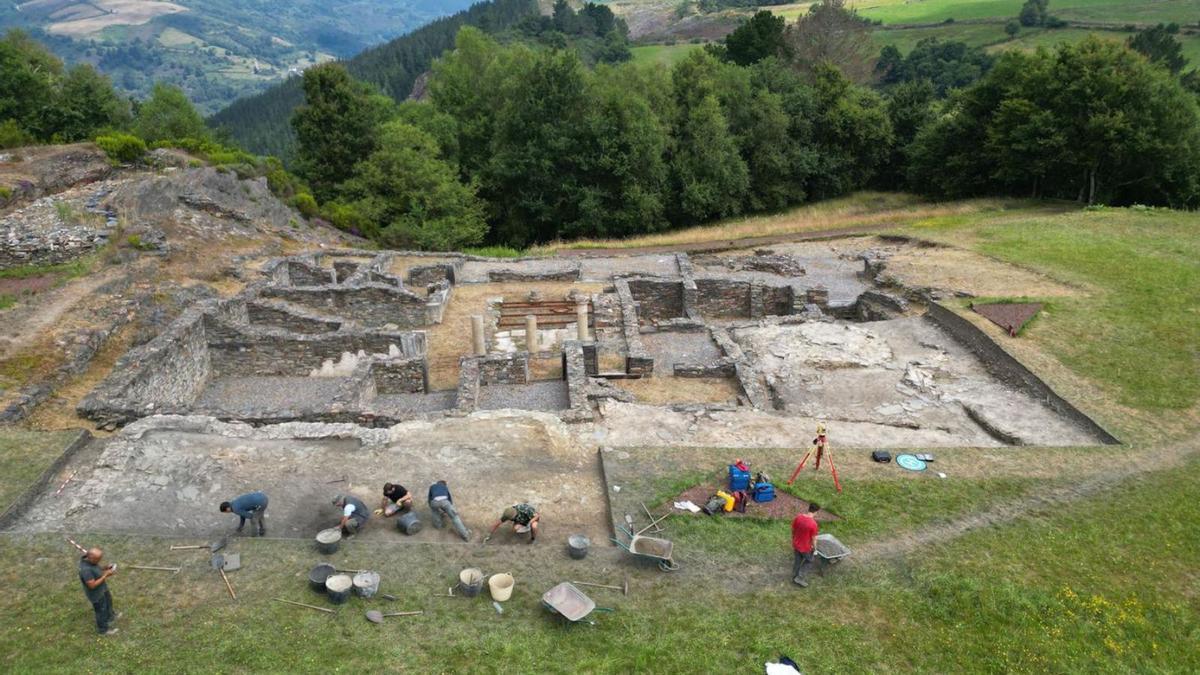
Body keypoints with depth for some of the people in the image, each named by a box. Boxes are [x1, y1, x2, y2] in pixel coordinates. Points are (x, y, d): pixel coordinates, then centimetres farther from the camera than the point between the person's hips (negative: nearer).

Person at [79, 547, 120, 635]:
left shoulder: (89, 560, -15)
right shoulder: (86, 570, -41)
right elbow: (92, 585, -34)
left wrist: (105, 568, -11)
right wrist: (105, 575, -31)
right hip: (96, 594, -8)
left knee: (108, 601, 32)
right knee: (101, 611, 16)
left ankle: (110, 617, 59)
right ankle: (103, 629, 41)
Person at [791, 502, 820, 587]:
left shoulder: (798, 516, -14)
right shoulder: (813, 523, -30)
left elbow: (793, 530, 0)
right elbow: (813, 538, -18)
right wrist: (813, 547, 0)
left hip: (796, 544, 5)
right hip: (805, 547, -5)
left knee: (797, 560, 26)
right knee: (809, 561, 22)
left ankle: (794, 576, 42)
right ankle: (800, 578, 22)